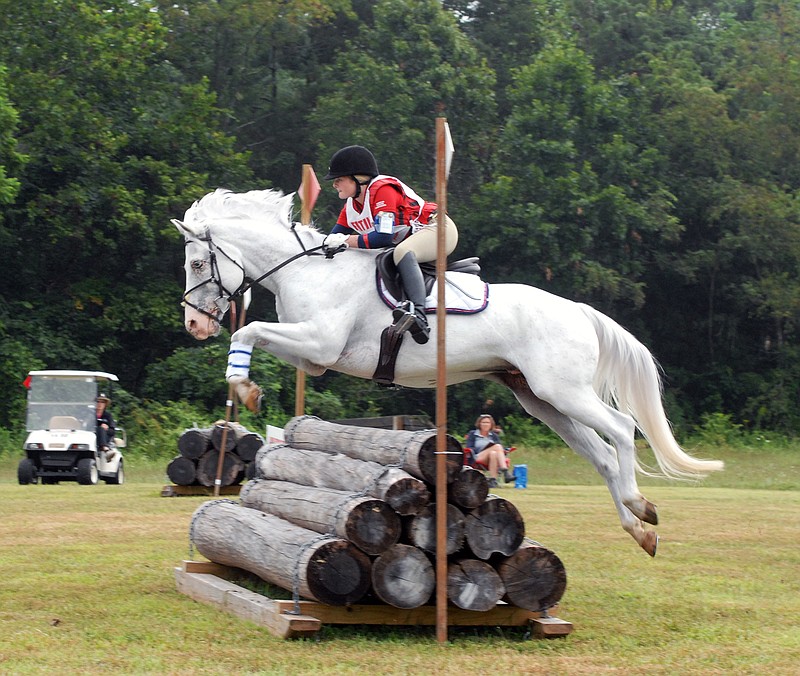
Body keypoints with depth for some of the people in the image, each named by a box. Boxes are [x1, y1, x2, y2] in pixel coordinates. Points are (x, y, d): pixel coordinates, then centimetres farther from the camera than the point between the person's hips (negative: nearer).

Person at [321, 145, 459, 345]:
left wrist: (347, 240, -27)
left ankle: (419, 314, -57)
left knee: (402, 252, -40)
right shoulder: (351, 205, 6)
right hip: (409, 241, 11)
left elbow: (384, 237, -31)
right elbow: (333, 240, 7)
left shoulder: (383, 189, -23)